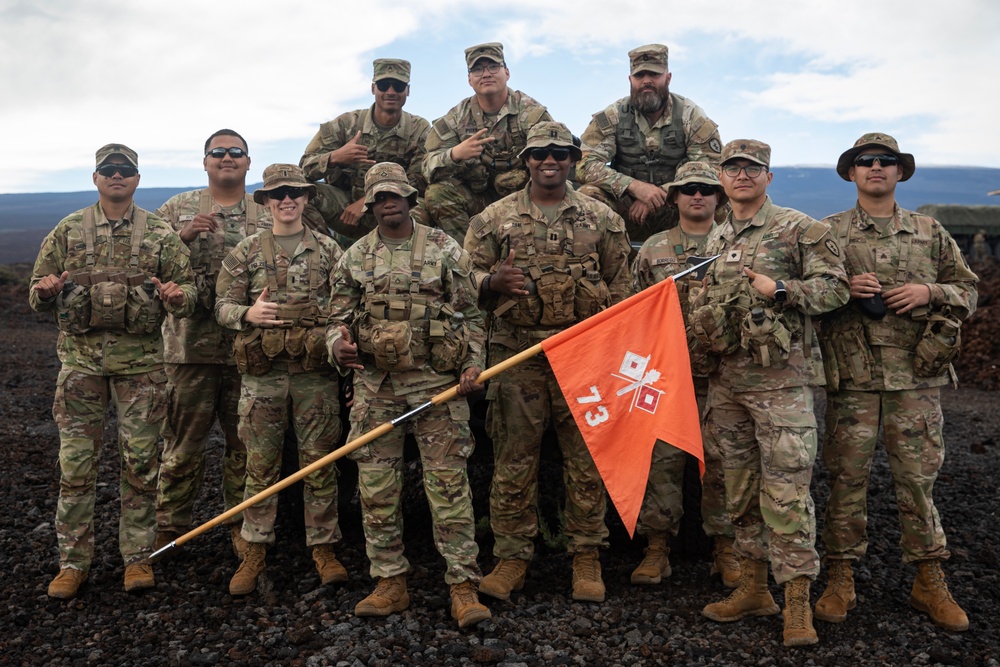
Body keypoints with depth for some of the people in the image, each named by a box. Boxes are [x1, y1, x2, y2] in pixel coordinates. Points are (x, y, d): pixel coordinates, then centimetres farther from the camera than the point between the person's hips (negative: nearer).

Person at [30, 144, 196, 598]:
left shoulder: (160, 234, 6)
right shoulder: (67, 231, 8)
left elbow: (188, 286, 5)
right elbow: (38, 296, 12)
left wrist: (177, 296, -18)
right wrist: (46, 292, -12)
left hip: (141, 361, -1)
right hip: (80, 359, 1)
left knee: (140, 461, 4)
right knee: (76, 462, 4)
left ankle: (137, 556, 18)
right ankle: (73, 561, 17)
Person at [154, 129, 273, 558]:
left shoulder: (269, 215, 10)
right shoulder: (178, 209, 9)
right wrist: (183, 236, -10)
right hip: (191, 342, 0)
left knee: (244, 441, 9)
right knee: (184, 439, 7)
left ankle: (243, 525, 23)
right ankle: (170, 525, 21)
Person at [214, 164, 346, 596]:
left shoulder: (328, 251, 8)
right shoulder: (246, 252, 8)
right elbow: (222, 305, 6)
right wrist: (247, 314, -15)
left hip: (316, 371, 0)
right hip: (262, 372, 1)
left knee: (319, 461, 5)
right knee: (261, 463, 6)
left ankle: (323, 547, 17)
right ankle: (255, 551, 18)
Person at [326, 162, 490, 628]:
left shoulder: (445, 249, 5)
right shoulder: (355, 257, 11)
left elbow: (469, 314, 6)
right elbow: (339, 316, 13)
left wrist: (473, 364, -7)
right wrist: (337, 345, -9)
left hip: (437, 381, -2)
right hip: (375, 384, 3)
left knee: (449, 483, -3)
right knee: (376, 486, 6)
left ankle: (463, 586, 5)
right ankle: (390, 582, 19)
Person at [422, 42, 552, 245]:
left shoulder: (530, 112, -9)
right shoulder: (458, 117, 0)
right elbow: (429, 168, -10)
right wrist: (455, 154, -32)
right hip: (479, 201, 3)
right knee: (437, 193, -23)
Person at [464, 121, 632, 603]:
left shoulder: (602, 219, 9)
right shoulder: (494, 218, 8)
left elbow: (620, 289, 10)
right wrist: (493, 281, -13)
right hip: (515, 352, 0)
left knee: (586, 458, 5)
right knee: (513, 459, 4)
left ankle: (587, 557, 19)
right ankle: (512, 556, 17)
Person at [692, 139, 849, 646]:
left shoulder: (799, 229, -1)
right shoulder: (714, 239, 16)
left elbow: (835, 288, -6)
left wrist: (779, 289, -17)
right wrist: (700, 331, 5)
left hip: (781, 379, -6)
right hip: (726, 381, 6)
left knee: (785, 491, -6)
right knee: (740, 489, 12)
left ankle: (797, 600, 4)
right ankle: (753, 587, 25)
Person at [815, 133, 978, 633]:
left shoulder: (930, 232, 13)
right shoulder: (828, 232, 8)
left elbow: (967, 289, 14)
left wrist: (930, 293, -6)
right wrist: (842, 290, -12)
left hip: (916, 375, 1)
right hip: (851, 374, -1)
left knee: (917, 478, 6)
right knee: (846, 477, 2)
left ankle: (928, 581, 20)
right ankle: (840, 580, 14)